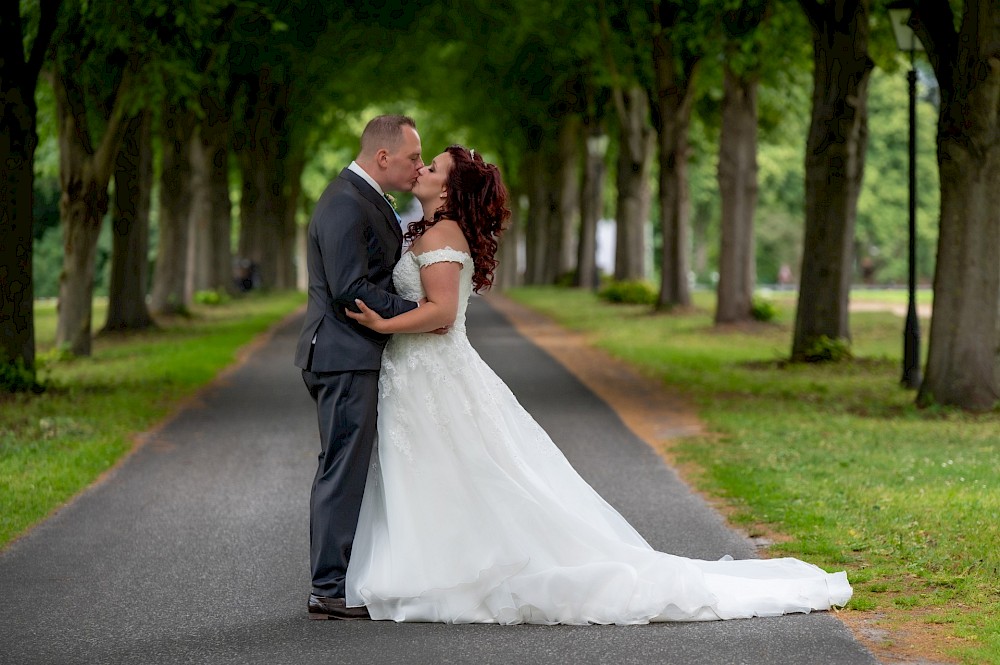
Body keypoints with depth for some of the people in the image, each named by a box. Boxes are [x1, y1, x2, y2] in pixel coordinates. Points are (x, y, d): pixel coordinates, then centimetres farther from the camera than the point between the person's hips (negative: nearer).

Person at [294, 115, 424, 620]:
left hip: (354, 356, 11)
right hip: (345, 356, -11)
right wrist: (418, 313, -17)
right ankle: (329, 591, -4)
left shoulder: (364, 199, 17)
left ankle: (334, 582, 18)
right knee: (343, 469, -8)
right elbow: (350, 290, -22)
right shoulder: (347, 204, -16)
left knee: (350, 469, 13)